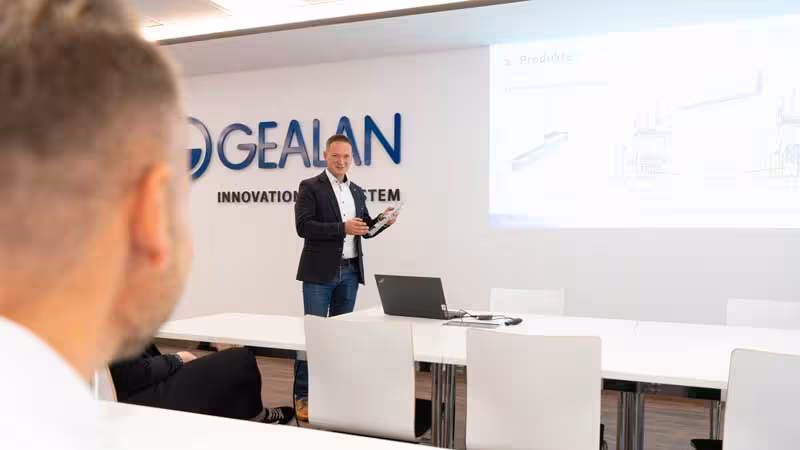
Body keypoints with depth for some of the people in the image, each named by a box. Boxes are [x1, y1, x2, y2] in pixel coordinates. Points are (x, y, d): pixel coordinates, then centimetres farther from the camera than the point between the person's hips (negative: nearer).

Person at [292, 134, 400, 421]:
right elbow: (303, 226, -15)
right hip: (320, 272, -5)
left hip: (349, 271, 6)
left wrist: (382, 221, -4)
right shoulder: (310, 187, -4)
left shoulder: (357, 191, 14)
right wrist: (342, 228, -21)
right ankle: (302, 395, 3)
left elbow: (365, 230, 17)